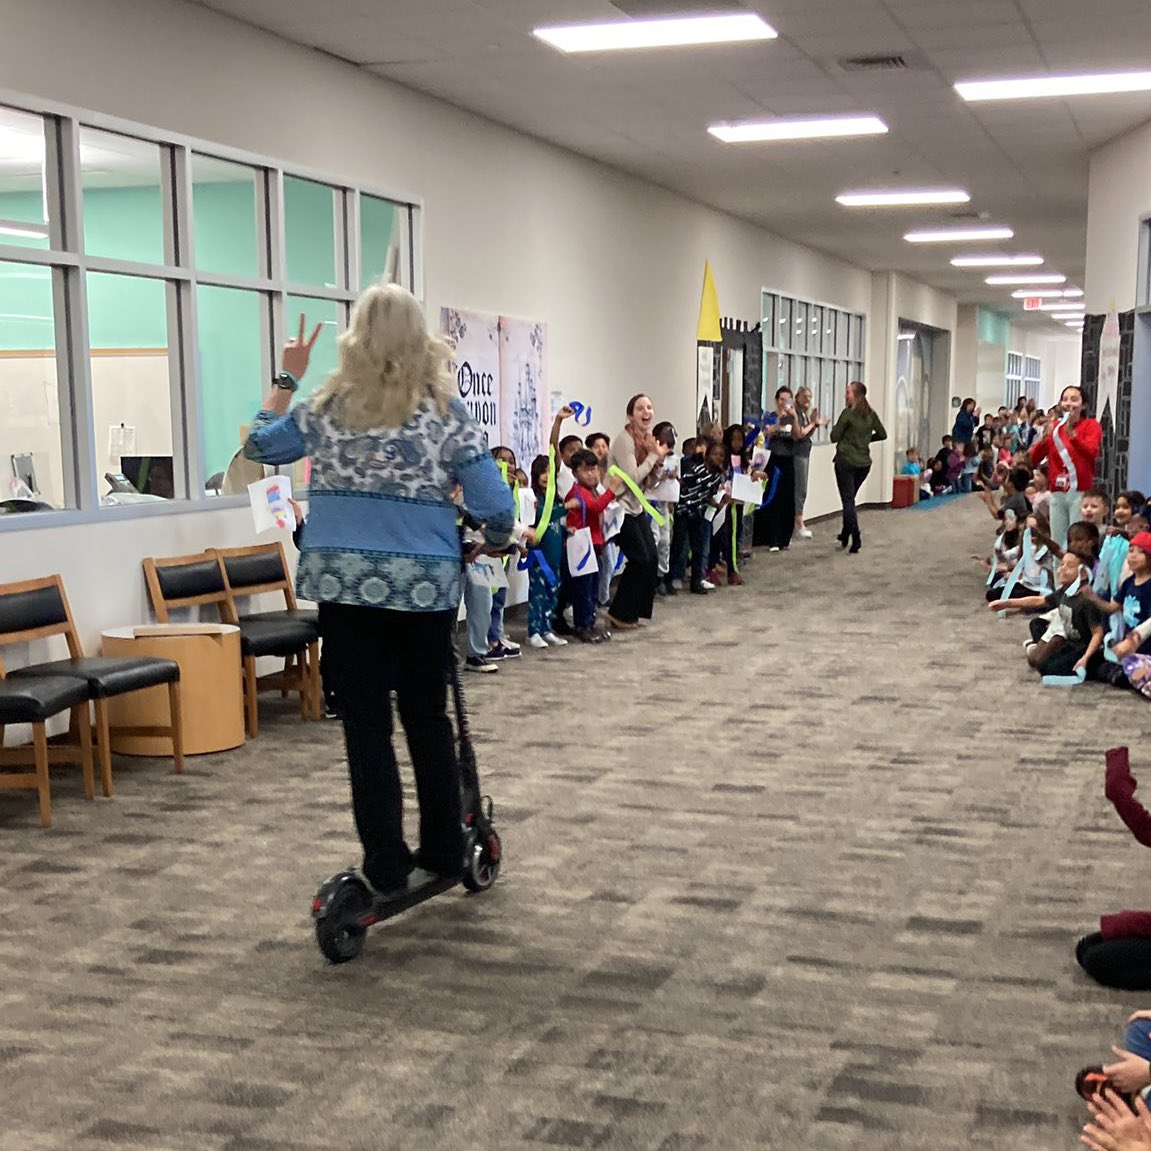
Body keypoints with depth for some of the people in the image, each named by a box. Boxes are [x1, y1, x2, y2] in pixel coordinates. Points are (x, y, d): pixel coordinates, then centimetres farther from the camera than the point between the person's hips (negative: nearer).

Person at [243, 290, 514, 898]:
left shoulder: (329, 406, 3)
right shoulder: (445, 408, 0)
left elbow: (259, 445, 19)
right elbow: (495, 506, -5)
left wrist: (287, 377, 26)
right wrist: (495, 541, 16)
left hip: (344, 580, 0)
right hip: (425, 583, 0)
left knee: (366, 723, 5)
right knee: (427, 716, 13)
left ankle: (387, 866, 3)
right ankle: (442, 853, 22)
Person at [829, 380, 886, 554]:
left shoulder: (848, 413, -12)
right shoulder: (871, 414, 5)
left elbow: (834, 437, -9)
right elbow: (882, 434, 12)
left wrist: (837, 427, 10)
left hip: (845, 461, -6)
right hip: (864, 463, 6)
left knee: (848, 501, -2)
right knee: (850, 499, 20)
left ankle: (856, 538, -11)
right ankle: (845, 535, 27)